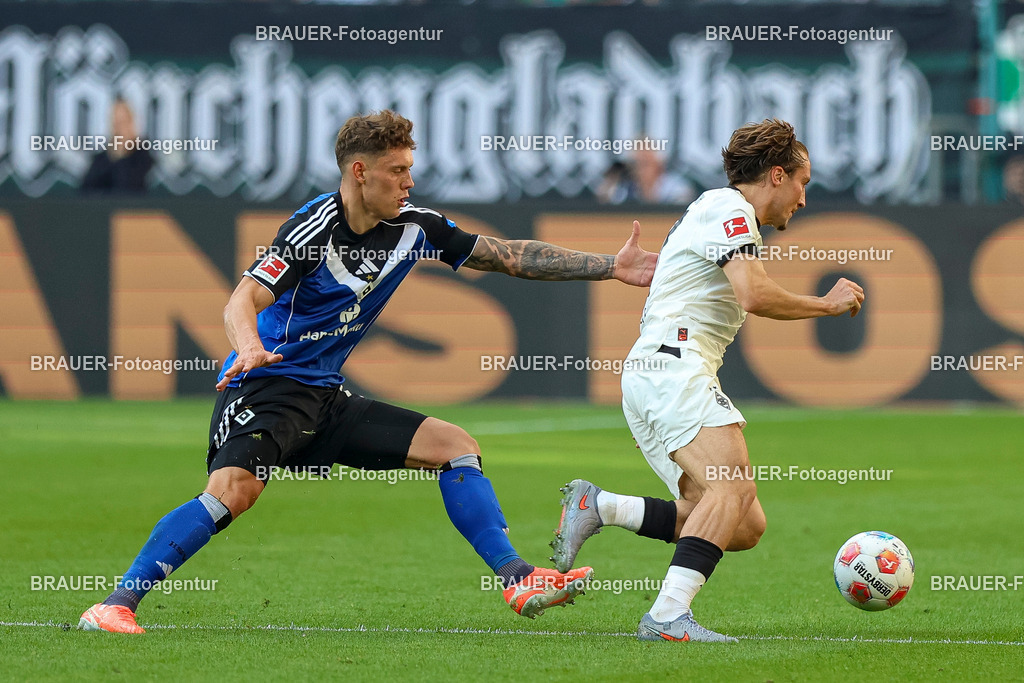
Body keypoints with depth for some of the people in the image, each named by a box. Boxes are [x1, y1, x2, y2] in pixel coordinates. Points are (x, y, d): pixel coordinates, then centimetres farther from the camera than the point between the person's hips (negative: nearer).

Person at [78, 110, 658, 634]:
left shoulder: (413, 227, 4)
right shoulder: (315, 229, -16)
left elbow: (509, 256, 10)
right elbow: (244, 299, -25)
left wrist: (611, 268, 6)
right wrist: (249, 346, -49)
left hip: (327, 398, 7)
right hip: (266, 390, -7)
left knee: (453, 444, 0)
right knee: (234, 490, -31)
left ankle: (520, 580, -1)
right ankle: (118, 603, -26)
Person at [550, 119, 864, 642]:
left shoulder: (715, 211, 28)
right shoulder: (729, 209, -5)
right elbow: (754, 294, -17)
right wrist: (826, 304, -6)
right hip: (672, 368, -10)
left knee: (745, 526, -1)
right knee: (734, 486, -28)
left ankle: (599, 507, -1)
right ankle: (669, 615, -36)